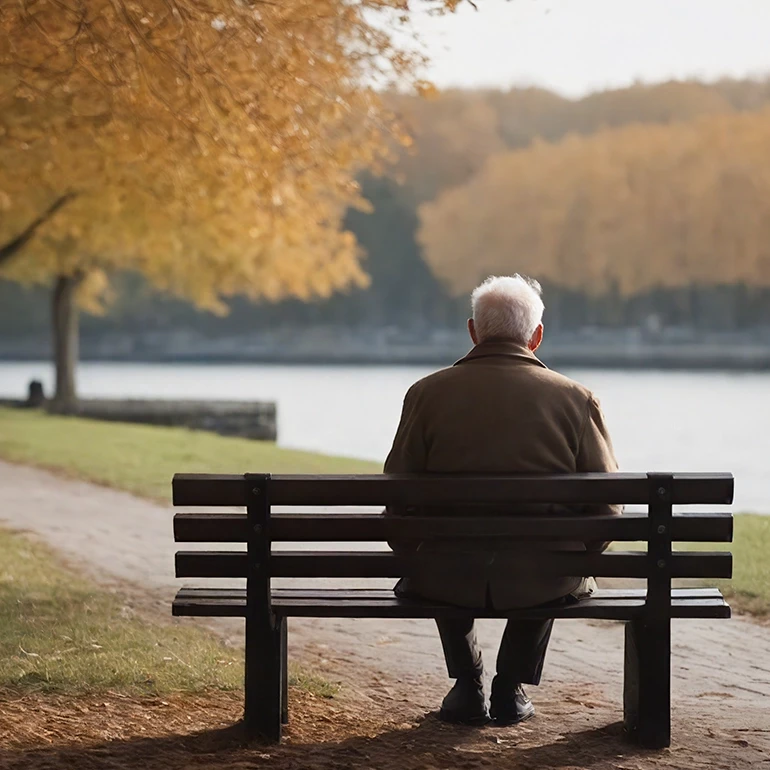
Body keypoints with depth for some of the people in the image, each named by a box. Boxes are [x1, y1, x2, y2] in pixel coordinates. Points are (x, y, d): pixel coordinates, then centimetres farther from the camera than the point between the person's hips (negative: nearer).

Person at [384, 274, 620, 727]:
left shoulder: (427, 393, -2)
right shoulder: (576, 399, -2)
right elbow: (606, 503, 1)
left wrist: (413, 558, 18)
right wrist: (576, 559, 19)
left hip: (449, 581, 0)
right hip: (542, 582, 0)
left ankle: (468, 686, 31)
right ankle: (512, 688, 28)